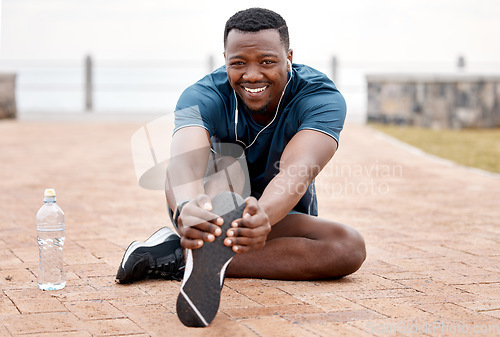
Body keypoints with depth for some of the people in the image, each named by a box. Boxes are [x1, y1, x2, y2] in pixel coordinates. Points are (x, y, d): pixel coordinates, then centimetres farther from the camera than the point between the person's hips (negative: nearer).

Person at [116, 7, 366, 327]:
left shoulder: (322, 97, -21)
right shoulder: (204, 97, -21)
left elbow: (298, 171, -41)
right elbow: (184, 161, -43)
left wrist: (262, 216, -63)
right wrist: (185, 210, -67)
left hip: (280, 215, 1)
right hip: (211, 211, -1)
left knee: (350, 247, -29)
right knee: (226, 160, -29)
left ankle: (180, 258, -32)